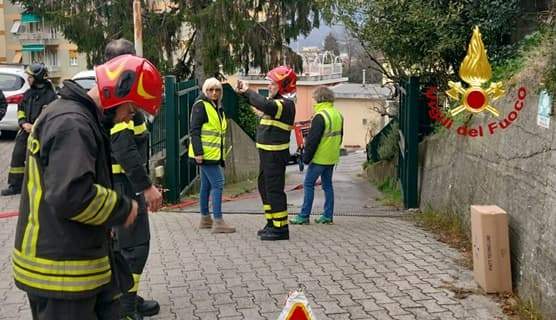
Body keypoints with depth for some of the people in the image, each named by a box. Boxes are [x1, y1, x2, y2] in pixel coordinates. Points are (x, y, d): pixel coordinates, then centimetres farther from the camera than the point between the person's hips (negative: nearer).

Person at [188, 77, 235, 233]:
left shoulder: (218, 107, 17)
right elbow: (194, 131, -15)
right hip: (205, 153, -9)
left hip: (214, 154, 9)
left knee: (206, 185, 13)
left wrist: (222, 154, 23)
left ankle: (205, 218, 20)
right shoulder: (200, 106, -9)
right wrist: (198, 152, -22)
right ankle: (218, 222, -13)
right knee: (217, 184, -12)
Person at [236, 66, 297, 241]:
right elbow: (262, 103, 29)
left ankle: (280, 228, 1)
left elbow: (264, 105, -36)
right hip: (267, 153, 10)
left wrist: (248, 91, -24)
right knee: (264, 187, 18)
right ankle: (272, 223, 28)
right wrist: (244, 91, 15)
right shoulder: (275, 101, 14)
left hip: (275, 154, -10)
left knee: (274, 190, -6)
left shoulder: (286, 104, -18)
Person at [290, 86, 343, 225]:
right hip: (332, 158, 8)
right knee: (327, 185, 13)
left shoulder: (320, 116, -18)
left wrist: (306, 157, -12)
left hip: (320, 157, -8)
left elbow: (313, 140, -18)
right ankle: (328, 216, 15)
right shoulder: (338, 115, 10)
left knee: (308, 184, -1)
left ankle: (304, 216, -1)